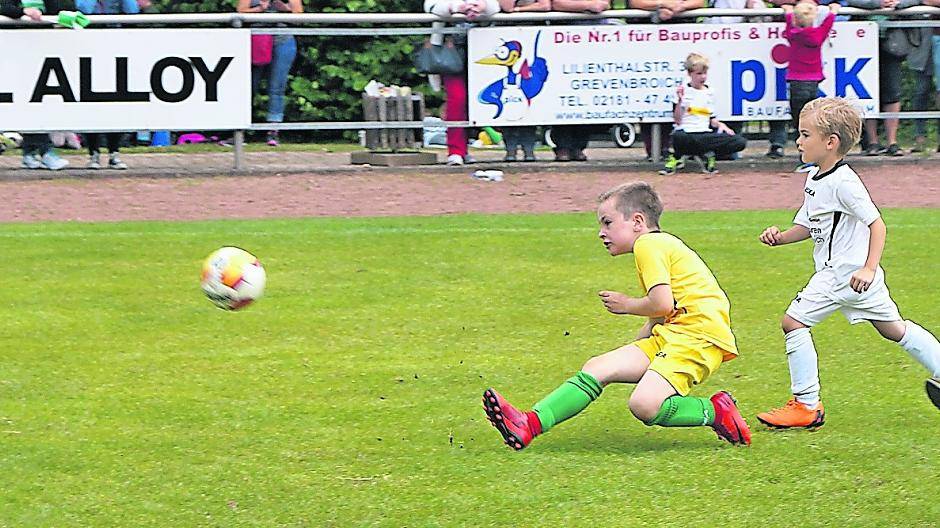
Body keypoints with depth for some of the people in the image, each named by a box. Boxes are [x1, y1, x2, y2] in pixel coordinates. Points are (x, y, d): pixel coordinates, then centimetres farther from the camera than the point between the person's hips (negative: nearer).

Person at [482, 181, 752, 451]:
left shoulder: (648, 244, -8)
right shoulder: (661, 245, 24)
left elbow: (662, 305, -18)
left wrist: (626, 305, 1)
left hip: (699, 337, -10)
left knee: (644, 405, -26)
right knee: (598, 368, 2)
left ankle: (716, 411, -7)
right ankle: (531, 424, -5)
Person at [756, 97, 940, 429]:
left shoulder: (843, 183, -18)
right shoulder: (815, 178, 11)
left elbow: (876, 224, -18)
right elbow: (808, 225, 20)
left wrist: (869, 269, -25)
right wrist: (781, 237, 2)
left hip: (844, 273, -10)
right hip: (835, 271, 10)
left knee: (794, 321, -12)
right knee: (893, 328, 18)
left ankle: (806, 405, -8)